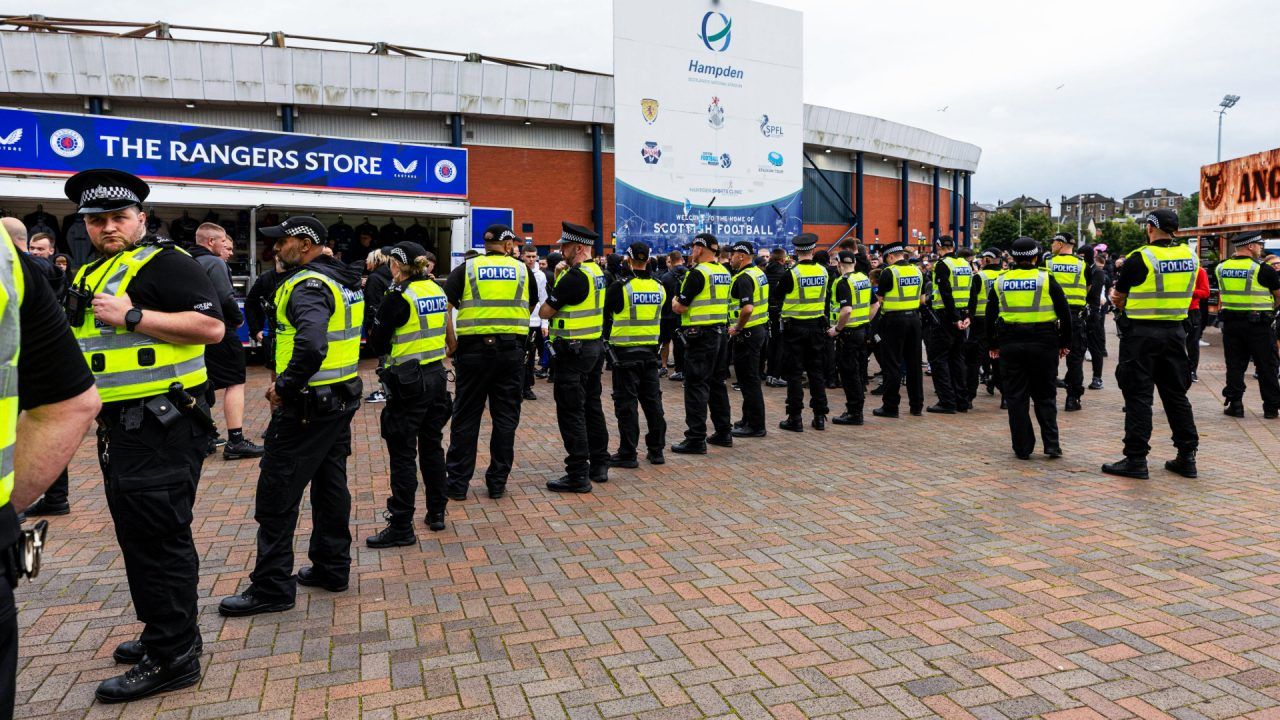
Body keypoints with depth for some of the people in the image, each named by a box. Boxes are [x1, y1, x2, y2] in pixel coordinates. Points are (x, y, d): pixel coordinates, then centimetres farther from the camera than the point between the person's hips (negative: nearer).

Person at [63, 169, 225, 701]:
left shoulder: (164, 262, -11)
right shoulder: (90, 275, 18)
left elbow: (212, 326, -22)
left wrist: (132, 317, -23)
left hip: (162, 426, -10)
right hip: (122, 427, 10)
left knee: (157, 538, -5)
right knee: (137, 533, 18)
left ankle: (172, 656, 6)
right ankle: (166, 631, 33)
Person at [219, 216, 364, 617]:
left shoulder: (308, 285, -18)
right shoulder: (345, 280, 12)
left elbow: (311, 343, -35)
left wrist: (285, 386, -22)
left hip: (306, 406, -10)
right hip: (341, 399, 10)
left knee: (276, 496, 0)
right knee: (331, 486, 17)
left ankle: (272, 587, 8)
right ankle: (332, 568, 27)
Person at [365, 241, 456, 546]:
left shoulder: (398, 296, -13)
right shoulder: (437, 290, 6)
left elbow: (377, 342, -9)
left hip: (408, 382, -7)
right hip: (437, 377, 7)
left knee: (403, 453, 0)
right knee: (431, 446, 17)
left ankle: (401, 527, 5)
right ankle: (437, 512, 26)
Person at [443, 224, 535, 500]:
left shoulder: (467, 268, 4)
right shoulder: (522, 270, 8)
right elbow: (531, 306, 21)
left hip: (474, 348, 0)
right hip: (511, 350, 1)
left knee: (466, 417, 8)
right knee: (505, 417, 9)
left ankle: (457, 483, 15)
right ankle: (497, 482, 15)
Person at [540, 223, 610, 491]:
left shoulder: (574, 276, -18)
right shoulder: (599, 274, 11)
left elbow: (545, 312, -14)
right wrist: (560, 277, 9)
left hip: (573, 351, -10)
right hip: (595, 347, 10)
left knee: (571, 413, -4)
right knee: (592, 407, 17)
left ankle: (578, 475, 0)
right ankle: (599, 466, 26)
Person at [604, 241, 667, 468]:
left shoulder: (620, 287, -12)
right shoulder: (659, 288, 2)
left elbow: (605, 316, -1)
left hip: (626, 350, -5)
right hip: (650, 350, 5)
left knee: (626, 403, 1)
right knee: (652, 400, 12)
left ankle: (628, 453, 5)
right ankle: (656, 450, 19)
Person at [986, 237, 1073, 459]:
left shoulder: (1000, 282, 5)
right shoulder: (1046, 279, -1)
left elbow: (990, 316, 10)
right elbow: (1065, 313, 1)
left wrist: (992, 345, 18)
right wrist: (1065, 343, 10)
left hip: (1010, 345, 1)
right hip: (1043, 343, -1)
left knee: (1016, 397, 6)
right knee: (1045, 396, 10)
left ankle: (1022, 448, 8)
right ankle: (1051, 444, 6)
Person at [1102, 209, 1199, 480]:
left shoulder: (1141, 258, -12)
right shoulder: (1190, 256, 5)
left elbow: (1117, 298, -4)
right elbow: (1175, 292, 15)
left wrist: (1123, 304, 15)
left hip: (1140, 333, -6)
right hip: (1174, 332, 6)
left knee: (1138, 396, -1)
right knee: (1176, 394, 14)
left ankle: (1136, 459, 1)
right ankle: (1187, 457, 20)